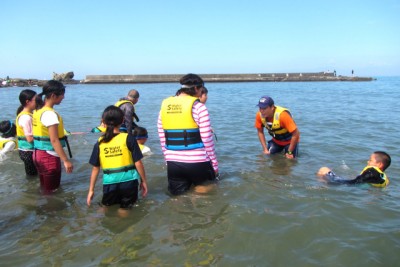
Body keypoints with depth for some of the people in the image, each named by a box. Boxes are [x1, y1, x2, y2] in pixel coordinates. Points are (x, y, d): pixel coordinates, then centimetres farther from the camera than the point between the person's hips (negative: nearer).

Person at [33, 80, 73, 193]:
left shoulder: (38, 111, 8)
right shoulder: (50, 113, -20)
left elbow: (41, 135, 12)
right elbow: (54, 140, -23)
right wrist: (66, 160, -23)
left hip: (38, 154, 9)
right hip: (49, 157, -9)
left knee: (45, 189, 20)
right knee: (51, 192, 5)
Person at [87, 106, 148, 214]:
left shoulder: (99, 143, 0)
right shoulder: (128, 138, -7)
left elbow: (95, 169, 4)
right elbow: (138, 163, -6)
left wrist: (91, 190, 13)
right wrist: (143, 181, 6)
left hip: (109, 184, 2)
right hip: (128, 182, -1)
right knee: (124, 211, 14)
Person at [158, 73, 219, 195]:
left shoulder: (165, 105, 6)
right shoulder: (198, 107, -9)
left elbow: (162, 139, 9)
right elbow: (207, 140, -9)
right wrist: (215, 164, 1)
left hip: (173, 163, 5)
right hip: (197, 163, -4)